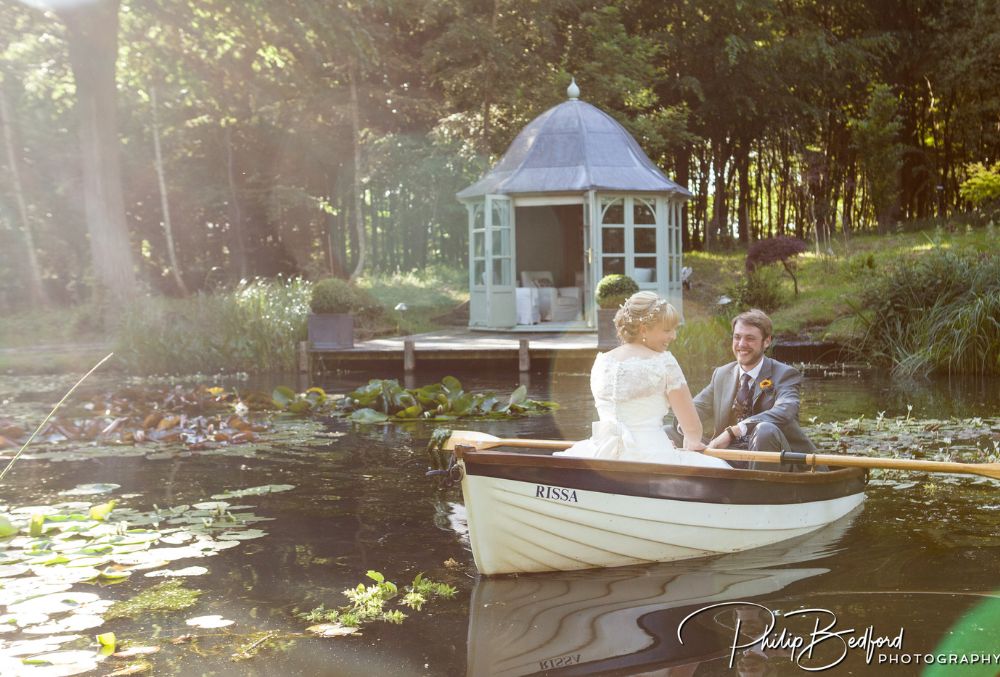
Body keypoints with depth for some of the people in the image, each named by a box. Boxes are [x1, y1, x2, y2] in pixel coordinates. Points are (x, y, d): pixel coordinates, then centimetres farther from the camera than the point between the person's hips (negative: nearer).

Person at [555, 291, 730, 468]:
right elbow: (692, 425, -3)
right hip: (650, 457, -4)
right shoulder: (663, 362, -4)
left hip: (604, 458, 5)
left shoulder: (601, 362, 11)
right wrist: (691, 443, 22)